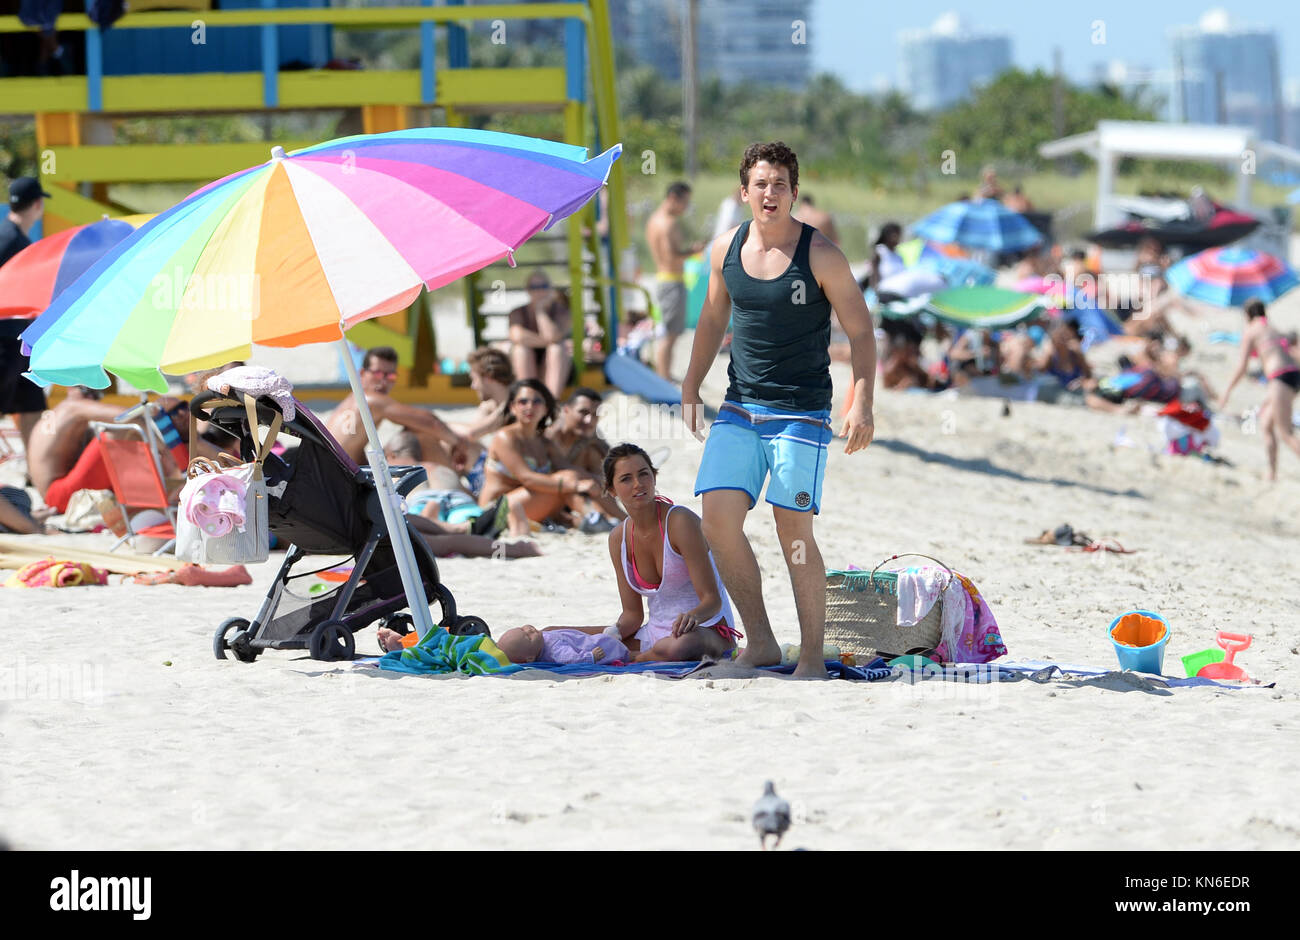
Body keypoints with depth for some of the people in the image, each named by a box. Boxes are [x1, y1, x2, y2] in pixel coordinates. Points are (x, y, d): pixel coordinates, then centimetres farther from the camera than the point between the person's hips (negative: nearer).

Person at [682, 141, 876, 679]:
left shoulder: (820, 256, -8)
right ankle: (761, 644, 5)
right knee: (717, 516, -7)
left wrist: (861, 404, -16)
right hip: (738, 408, 5)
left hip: (800, 412, -5)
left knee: (793, 529, -8)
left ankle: (812, 656, 1)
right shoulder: (726, 250, 5)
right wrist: (691, 389, 17)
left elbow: (860, 332, -5)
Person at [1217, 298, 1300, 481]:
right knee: (1266, 425, 17)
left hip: (1282, 377, -8)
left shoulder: (1249, 331, 5)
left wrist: (1226, 392, 10)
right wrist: (1266, 402, 36)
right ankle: (1272, 473, 13)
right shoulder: (1273, 330, 27)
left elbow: (1242, 367, 1)